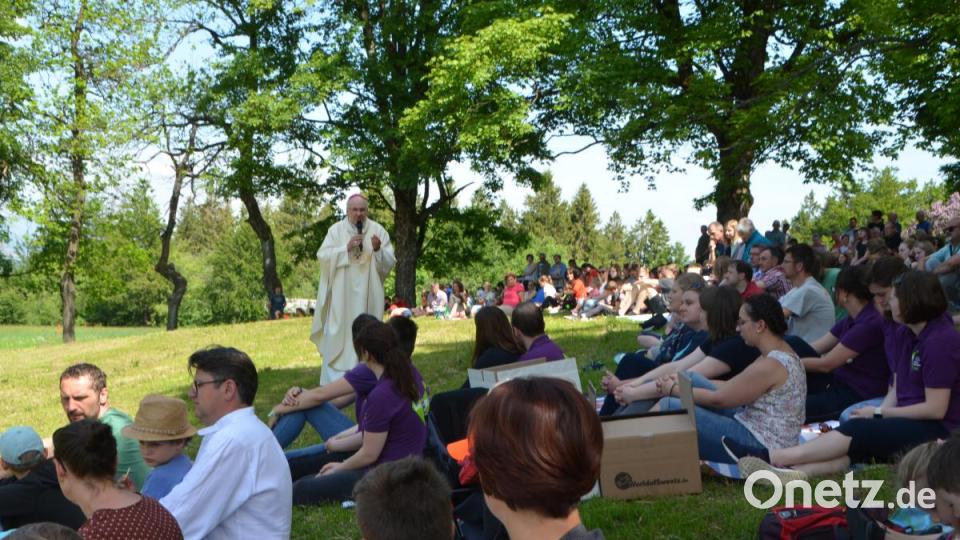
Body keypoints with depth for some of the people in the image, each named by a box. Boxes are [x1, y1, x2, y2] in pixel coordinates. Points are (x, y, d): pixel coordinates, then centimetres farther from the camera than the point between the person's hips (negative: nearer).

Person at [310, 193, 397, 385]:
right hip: (341, 296, 0)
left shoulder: (378, 230, 3)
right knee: (338, 335, -1)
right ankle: (333, 382, 5)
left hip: (367, 296, 1)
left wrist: (378, 250, -20)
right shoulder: (336, 230, 3)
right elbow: (323, 256, -6)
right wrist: (346, 248, -16)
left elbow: (390, 262, 0)